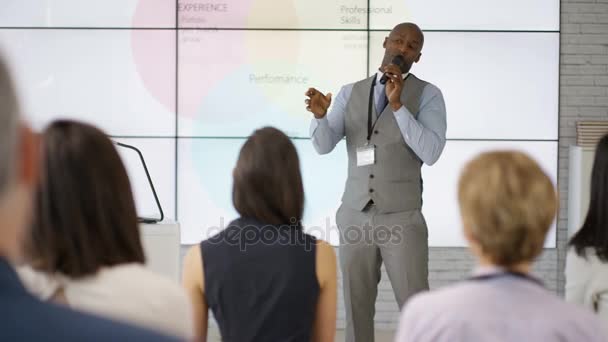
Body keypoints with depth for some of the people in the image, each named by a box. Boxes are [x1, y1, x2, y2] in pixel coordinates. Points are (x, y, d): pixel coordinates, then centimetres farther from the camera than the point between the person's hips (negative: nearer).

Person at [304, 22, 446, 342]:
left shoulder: (428, 95, -4)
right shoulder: (350, 93, 6)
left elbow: (430, 153, -19)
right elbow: (323, 145, -6)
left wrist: (397, 104, -27)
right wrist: (319, 114, -29)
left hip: (402, 220, -3)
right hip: (355, 218, 3)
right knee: (356, 309, 8)